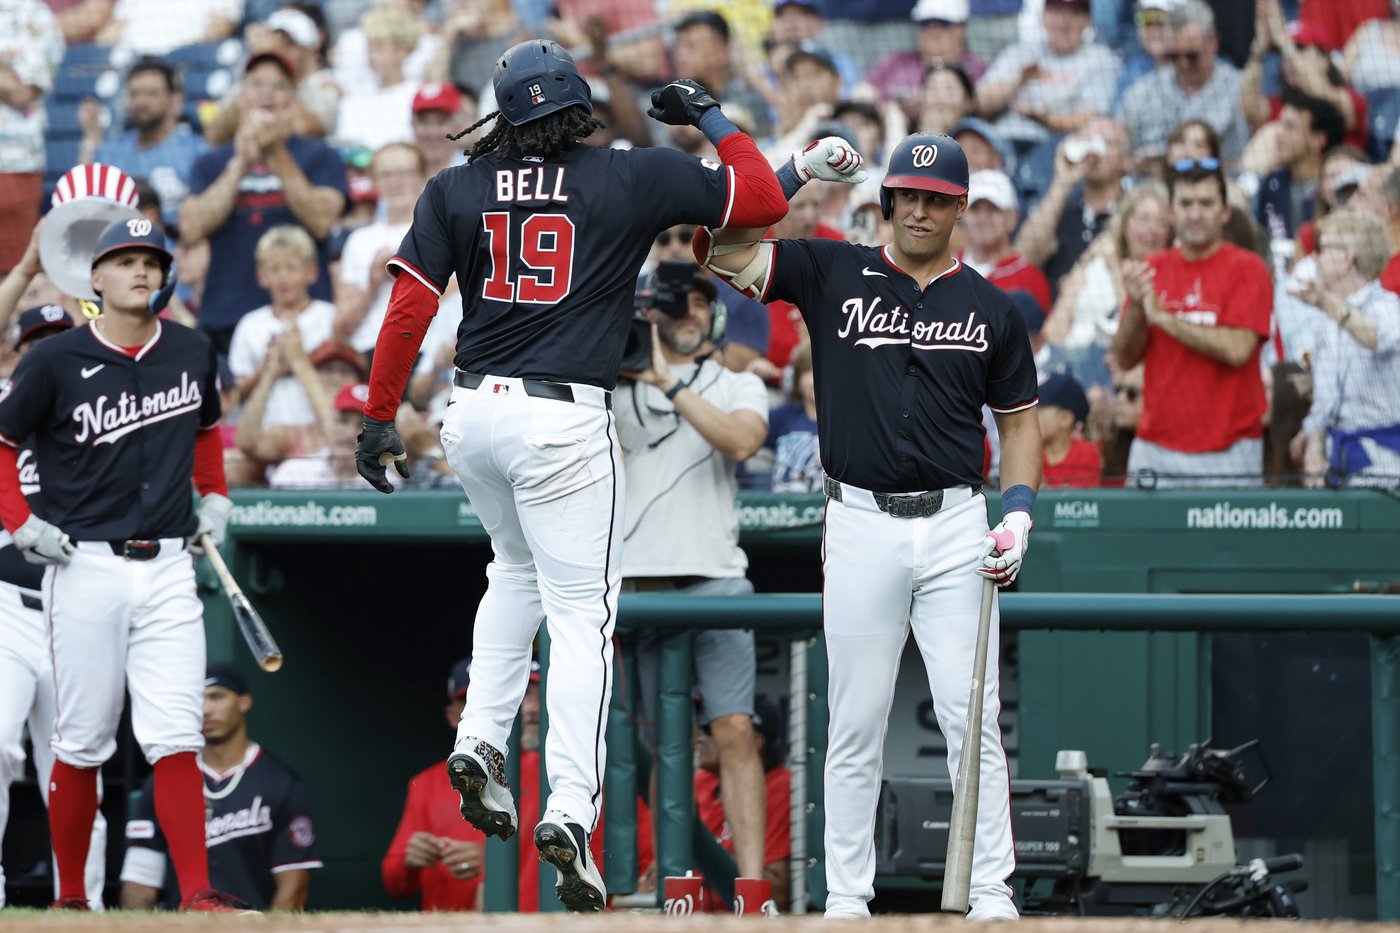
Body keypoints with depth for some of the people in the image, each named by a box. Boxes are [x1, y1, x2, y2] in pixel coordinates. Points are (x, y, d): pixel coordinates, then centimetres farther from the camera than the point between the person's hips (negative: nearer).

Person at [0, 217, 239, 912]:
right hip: (86, 566, -2)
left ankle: (197, 895, -11)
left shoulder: (193, 353, 8)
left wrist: (214, 496, 19)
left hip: (168, 570, 2)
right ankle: (70, 900, 12)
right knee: (83, 745, 2)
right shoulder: (56, 361, -4)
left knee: (175, 738, -7)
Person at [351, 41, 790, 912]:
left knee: (518, 569, 30)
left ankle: (481, 742, 17)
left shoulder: (455, 189, 5)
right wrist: (711, 117, 15)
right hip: (566, 421, -4)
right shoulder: (634, 178, -2)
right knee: (582, 612, -2)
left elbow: (409, 307, 0)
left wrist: (380, 417, 4)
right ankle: (570, 811, -16)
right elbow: (764, 198, 2)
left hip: (474, 414, 4)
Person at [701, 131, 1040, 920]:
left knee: (973, 716, -4)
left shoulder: (991, 309, 8)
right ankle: (847, 894, 9)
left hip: (956, 526, 1)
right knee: (857, 722, 3)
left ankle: (992, 891, 1)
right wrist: (798, 172, -8)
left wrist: (1019, 512, 0)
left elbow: (1020, 418, 15)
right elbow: (720, 244, -3)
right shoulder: (832, 275, 4)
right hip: (862, 525, 0)